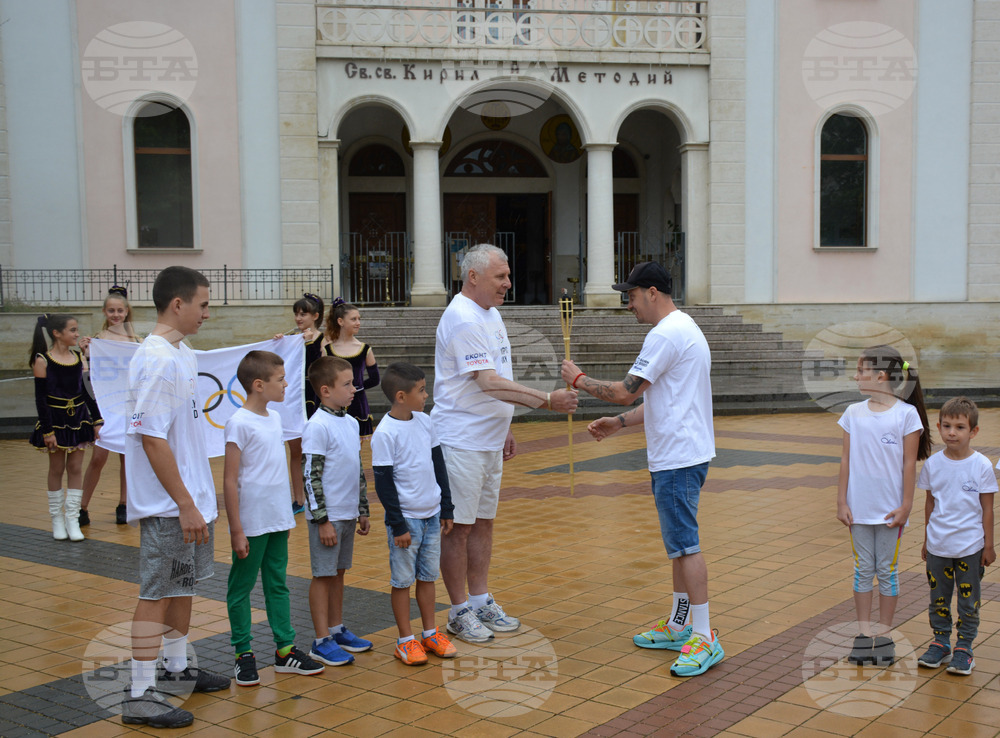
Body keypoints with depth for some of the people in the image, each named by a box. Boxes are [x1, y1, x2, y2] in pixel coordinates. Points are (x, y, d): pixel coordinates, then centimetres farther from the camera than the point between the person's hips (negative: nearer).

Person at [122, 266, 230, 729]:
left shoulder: (182, 356, 11)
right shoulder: (156, 361, -20)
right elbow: (152, 440, -23)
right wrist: (185, 504, -21)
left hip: (190, 499, 9)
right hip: (168, 505, -9)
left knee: (183, 586, 19)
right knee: (158, 593, -2)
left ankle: (177, 670, 33)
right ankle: (140, 695, 6)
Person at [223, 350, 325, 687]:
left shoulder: (275, 418, 9)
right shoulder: (240, 423, -15)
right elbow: (230, 480, -15)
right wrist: (236, 530, -16)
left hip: (278, 520, 8)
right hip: (251, 523, -8)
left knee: (277, 585, 14)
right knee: (241, 588, 6)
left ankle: (285, 649, 21)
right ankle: (244, 654, 15)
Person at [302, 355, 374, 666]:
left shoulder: (351, 423, 10)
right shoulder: (318, 426, -15)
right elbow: (310, 476, -17)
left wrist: (363, 509, 18)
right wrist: (322, 520, -17)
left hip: (348, 512, 7)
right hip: (328, 514, -7)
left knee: (339, 572, 15)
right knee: (323, 575, 0)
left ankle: (337, 630, 26)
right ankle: (322, 641, 6)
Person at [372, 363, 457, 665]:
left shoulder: (425, 422, 5)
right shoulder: (385, 433, -15)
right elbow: (384, 482, -14)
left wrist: (446, 508, 13)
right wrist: (398, 525, -14)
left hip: (432, 515, 6)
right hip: (406, 517, -6)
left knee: (428, 575, 14)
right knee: (403, 580, 4)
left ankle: (430, 633, 26)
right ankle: (406, 640, 14)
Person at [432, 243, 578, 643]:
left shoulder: (491, 314, 12)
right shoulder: (462, 319, -19)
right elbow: (487, 382, -25)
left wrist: (504, 430, 20)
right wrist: (546, 399, -27)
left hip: (488, 440, 9)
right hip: (460, 441, -9)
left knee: (483, 523, 15)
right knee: (458, 527, 1)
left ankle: (481, 602, 26)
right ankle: (459, 611, 11)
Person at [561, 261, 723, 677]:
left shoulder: (667, 335, -17)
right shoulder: (682, 329, 18)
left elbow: (625, 393, -18)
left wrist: (579, 380, -3)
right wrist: (617, 423, 20)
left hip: (679, 458, -11)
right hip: (675, 455, 11)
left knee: (684, 542, -8)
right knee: (678, 542, 16)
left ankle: (704, 638, -4)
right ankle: (678, 626, 25)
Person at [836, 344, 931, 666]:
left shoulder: (906, 413, -7)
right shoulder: (853, 413, 2)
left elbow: (909, 463, -6)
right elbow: (846, 459, 4)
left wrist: (906, 505, -8)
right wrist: (841, 502, 1)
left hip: (891, 508, -3)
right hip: (859, 507, 3)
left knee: (887, 570, 8)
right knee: (863, 569, 9)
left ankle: (884, 635, 18)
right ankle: (864, 634, 18)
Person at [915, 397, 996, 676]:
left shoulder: (982, 466, -9)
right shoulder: (933, 464, -2)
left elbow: (987, 508, -4)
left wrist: (988, 545, -2)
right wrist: (926, 540, 13)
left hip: (970, 547, -3)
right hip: (938, 546, 3)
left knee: (968, 601, 7)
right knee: (938, 599, 12)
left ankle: (964, 647, 20)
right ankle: (940, 643, 26)